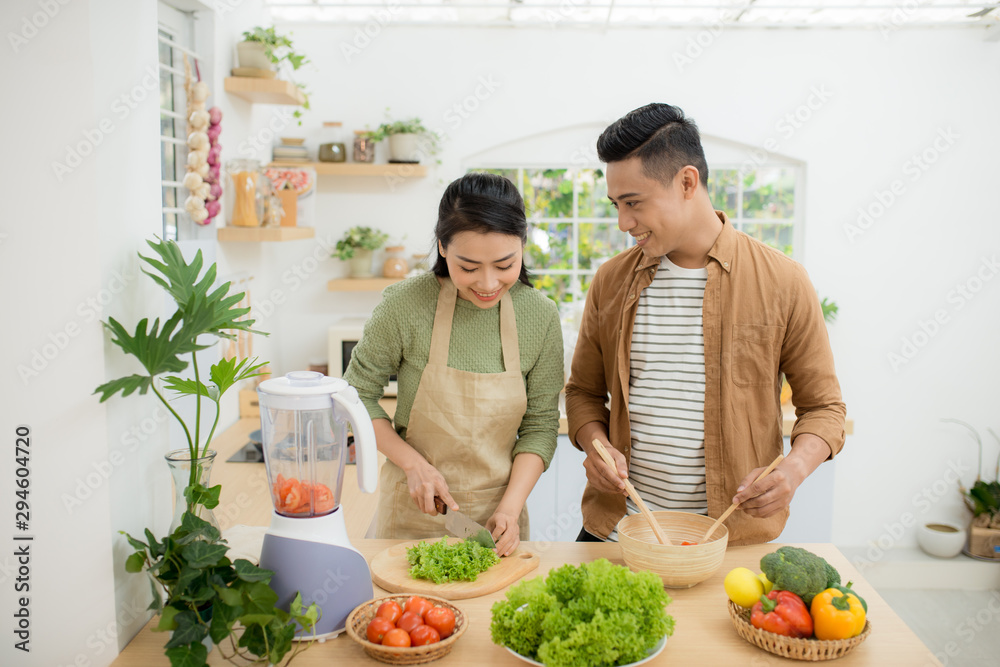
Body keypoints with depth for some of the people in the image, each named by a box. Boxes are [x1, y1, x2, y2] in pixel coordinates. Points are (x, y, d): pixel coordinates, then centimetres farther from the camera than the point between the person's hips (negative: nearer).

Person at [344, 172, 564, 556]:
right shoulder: (406, 305, -17)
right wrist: (413, 463, -14)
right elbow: (357, 395, -5)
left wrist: (510, 508, -14)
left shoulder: (541, 316, -10)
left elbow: (540, 426, -4)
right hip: (413, 512, -1)